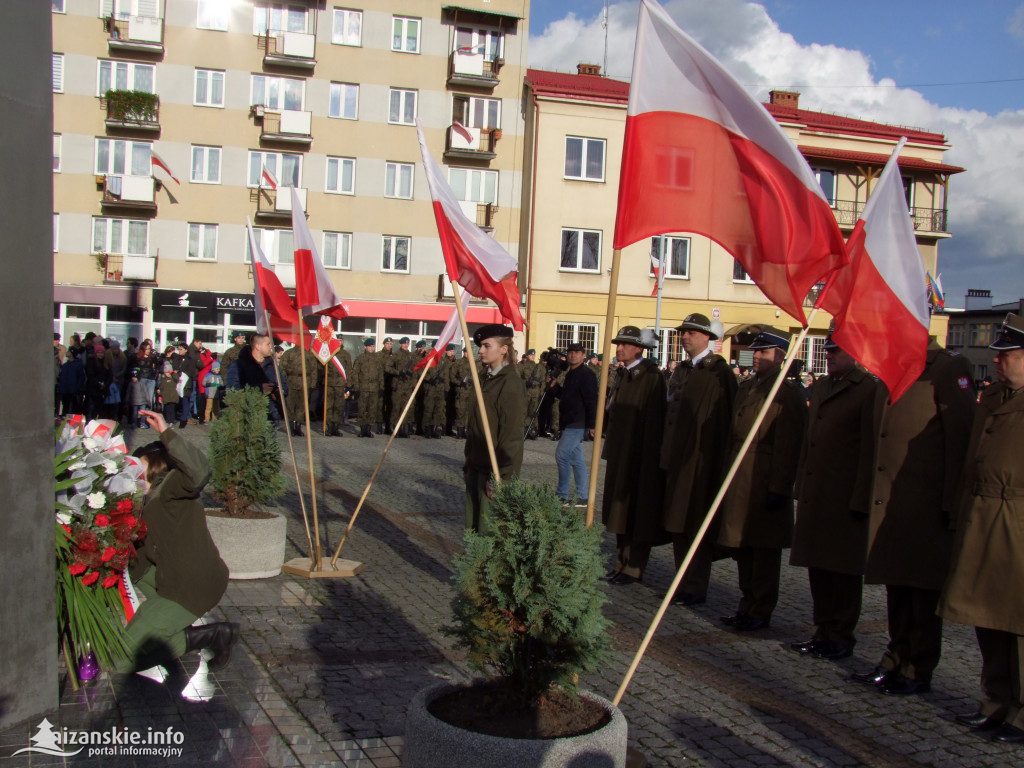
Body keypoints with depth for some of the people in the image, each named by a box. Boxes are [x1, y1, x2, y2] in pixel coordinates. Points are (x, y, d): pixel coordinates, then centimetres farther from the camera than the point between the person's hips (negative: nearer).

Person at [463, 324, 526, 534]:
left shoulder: (511, 384, -14)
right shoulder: (487, 379, 13)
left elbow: (511, 434, -18)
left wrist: (500, 475, -20)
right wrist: (468, 464, 18)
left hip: (494, 469, -9)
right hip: (477, 467, 9)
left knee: (489, 531, -5)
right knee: (472, 526, 12)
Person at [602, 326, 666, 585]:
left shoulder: (651, 376, -14)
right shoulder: (622, 375, 11)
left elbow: (653, 419, -18)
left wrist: (647, 456, -20)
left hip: (640, 455, -8)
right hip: (620, 453, 8)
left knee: (636, 510, 0)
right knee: (621, 508, 12)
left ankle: (634, 568, 8)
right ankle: (622, 562, 22)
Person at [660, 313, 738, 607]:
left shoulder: (719, 372, -10)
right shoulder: (680, 371, 14)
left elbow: (725, 419, -13)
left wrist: (718, 459, -16)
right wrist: (667, 455, 13)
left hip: (702, 461, -8)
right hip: (677, 459, 8)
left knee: (697, 525, -1)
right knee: (679, 525, 12)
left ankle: (695, 589, 8)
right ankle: (684, 583, 22)